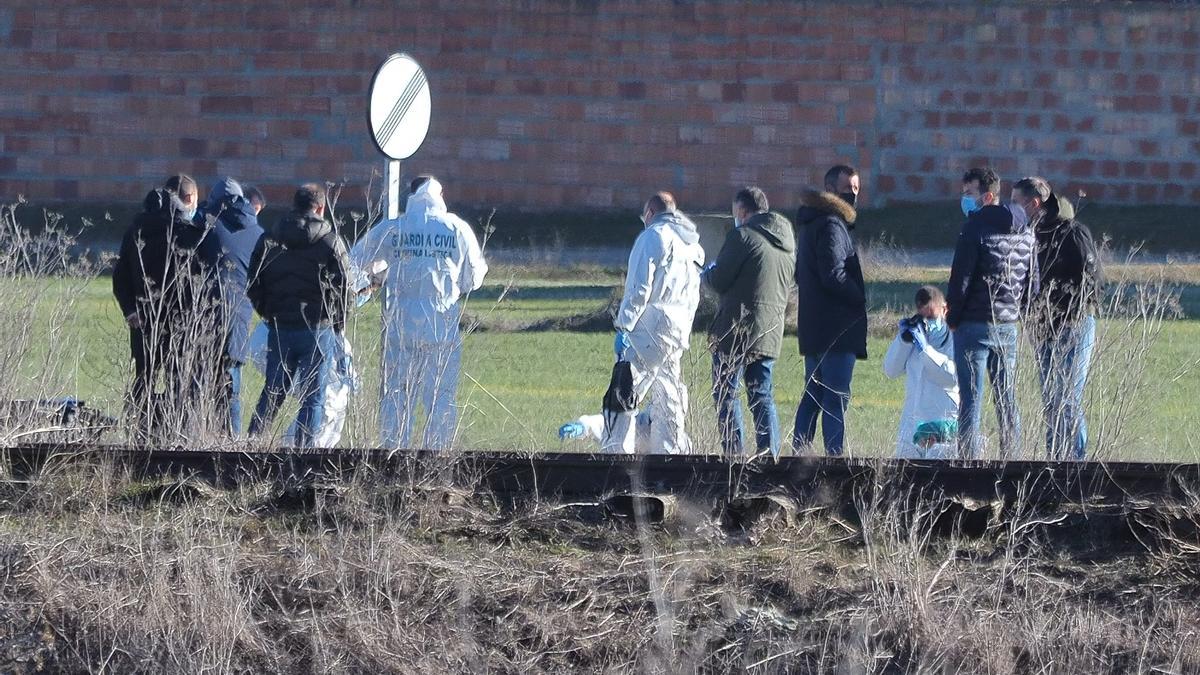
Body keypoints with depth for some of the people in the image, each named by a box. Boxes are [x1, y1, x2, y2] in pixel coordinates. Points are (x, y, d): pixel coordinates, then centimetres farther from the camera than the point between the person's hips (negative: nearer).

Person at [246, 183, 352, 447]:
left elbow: (254, 287, 6)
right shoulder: (330, 241, -6)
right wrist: (338, 324, 9)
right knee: (312, 397, 1)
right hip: (318, 329, -3)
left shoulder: (268, 240, 5)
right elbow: (343, 287, -5)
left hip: (279, 329, 3)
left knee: (272, 393, 13)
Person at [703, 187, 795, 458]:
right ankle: (770, 457, 4)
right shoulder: (788, 240, 14)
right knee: (762, 396, 11)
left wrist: (708, 272, 12)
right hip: (771, 332, 7)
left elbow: (719, 281, -12)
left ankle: (734, 455, -6)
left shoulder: (743, 235, -11)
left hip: (737, 329, -7)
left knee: (725, 394, 0)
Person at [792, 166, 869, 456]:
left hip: (813, 326, 10)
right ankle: (834, 455, -11)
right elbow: (834, 276, -22)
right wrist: (860, 299, -8)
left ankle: (799, 453, 16)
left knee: (813, 397, 14)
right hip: (837, 327, -10)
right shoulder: (831, 225, -14)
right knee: (837, 399, -9)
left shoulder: (809, 223, 18)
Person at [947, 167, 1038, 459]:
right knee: (1007, 400, 12)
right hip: (1008, 326, 7)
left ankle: (968, 460, -8)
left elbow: (961, 278, -13)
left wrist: (952, 318, -3)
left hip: (974, 325, -7)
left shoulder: (976, 228, -12)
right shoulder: (1024, 232, 11)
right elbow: (1032, 281, 15)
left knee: (971, 399, -5)